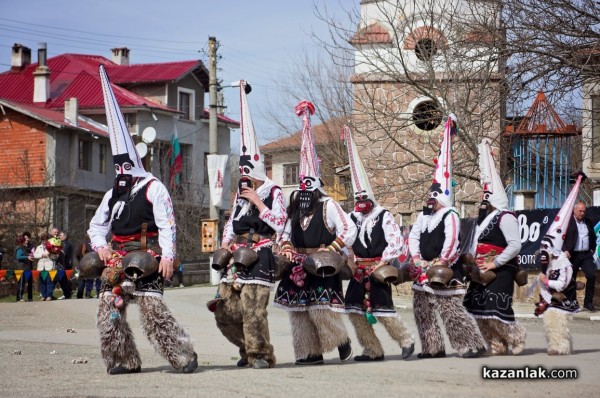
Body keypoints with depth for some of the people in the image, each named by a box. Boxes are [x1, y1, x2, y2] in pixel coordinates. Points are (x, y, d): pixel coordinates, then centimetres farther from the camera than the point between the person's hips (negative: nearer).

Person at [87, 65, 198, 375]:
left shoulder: (153, 189, -3)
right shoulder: (113, 194, 18)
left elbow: (167, 225, -9)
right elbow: (97, 225, 23)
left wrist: (167, 256, -18)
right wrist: (101, 246, 3)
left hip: (146, 256, -8)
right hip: (118, 258, 8)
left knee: (152, 308, -16)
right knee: (109, 307, 2)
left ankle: (183, 355, -10)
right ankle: (124, 360, 12)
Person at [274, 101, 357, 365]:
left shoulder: (327, 205, -5)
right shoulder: (295, 206, 14)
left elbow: (349, 230, -12)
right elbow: (285, 232, 22)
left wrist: (330, 250, -17)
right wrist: (286, 248, 3)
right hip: (298, 269, 7)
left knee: (321, 308, -11)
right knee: (299, 310, 3)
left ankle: (341, 340, 12)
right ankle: (310, 352, 9)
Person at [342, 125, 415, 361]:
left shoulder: (384, 217, -6)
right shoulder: (353, 218, 10)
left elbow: (396, 242, -13)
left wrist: (383, 262, -17)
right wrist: (350, 260, 0)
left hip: (378, 271, -6)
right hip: (359, 271, 6)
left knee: (383, 309, -9)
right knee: (355, 309, 2)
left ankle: (406, 341, 11)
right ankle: (373, 351, 10)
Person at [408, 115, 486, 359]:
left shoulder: (450, 216, -12)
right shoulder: (424, 215, 12)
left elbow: (451, 242, -20)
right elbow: (413, 236, 8)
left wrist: (441, 263, -17)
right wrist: (417, 259, -4)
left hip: (445, 271, -9)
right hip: (424, 270, 9)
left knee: (450, 308, -11)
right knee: (422, 309, 10)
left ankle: (473, 344, -4)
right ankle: (433, 348, 18)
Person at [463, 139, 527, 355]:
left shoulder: (505, 218, -12)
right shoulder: (484, 216, 16)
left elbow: (515, 245, -20)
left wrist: (495, 263, -18)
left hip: (501, 271, -9)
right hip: (482, 271, 9)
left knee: (495, 309, -15)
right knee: (478, 308, 7)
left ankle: (516, 337, 6)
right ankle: (496, 344, 17)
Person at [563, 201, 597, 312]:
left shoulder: (588, 222, 14)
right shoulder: (567, 222, -2)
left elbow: (593, 237, 24)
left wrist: (592, 249, 13)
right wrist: (565, 250, -15)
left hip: (586, 254, 4)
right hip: (572, 255, -3)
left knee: (592, 276, -10)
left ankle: (588, 302, -2)